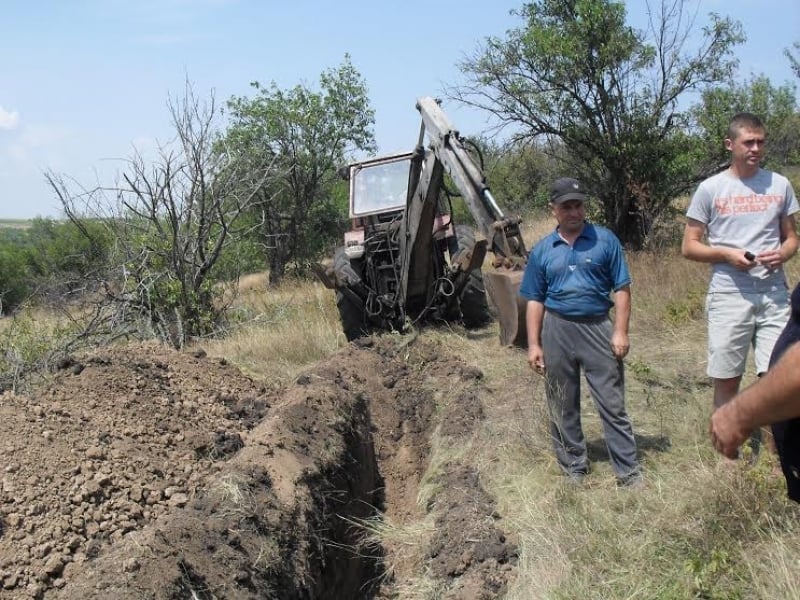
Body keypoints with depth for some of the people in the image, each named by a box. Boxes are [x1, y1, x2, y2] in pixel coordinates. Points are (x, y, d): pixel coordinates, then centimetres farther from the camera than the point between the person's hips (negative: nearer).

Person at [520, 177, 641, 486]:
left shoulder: (605, 240, 1)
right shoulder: (542, 250, 7)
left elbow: (621, 289, 0)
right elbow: (535, 300, 8)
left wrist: (621, 331, -8)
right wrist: (533, 344, 2)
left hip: (598, 327, -2)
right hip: (557, 330, 2)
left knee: (613, 404, 0)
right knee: (563, 408, 10)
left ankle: (629, 472, 6)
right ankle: (574, 468, 24)